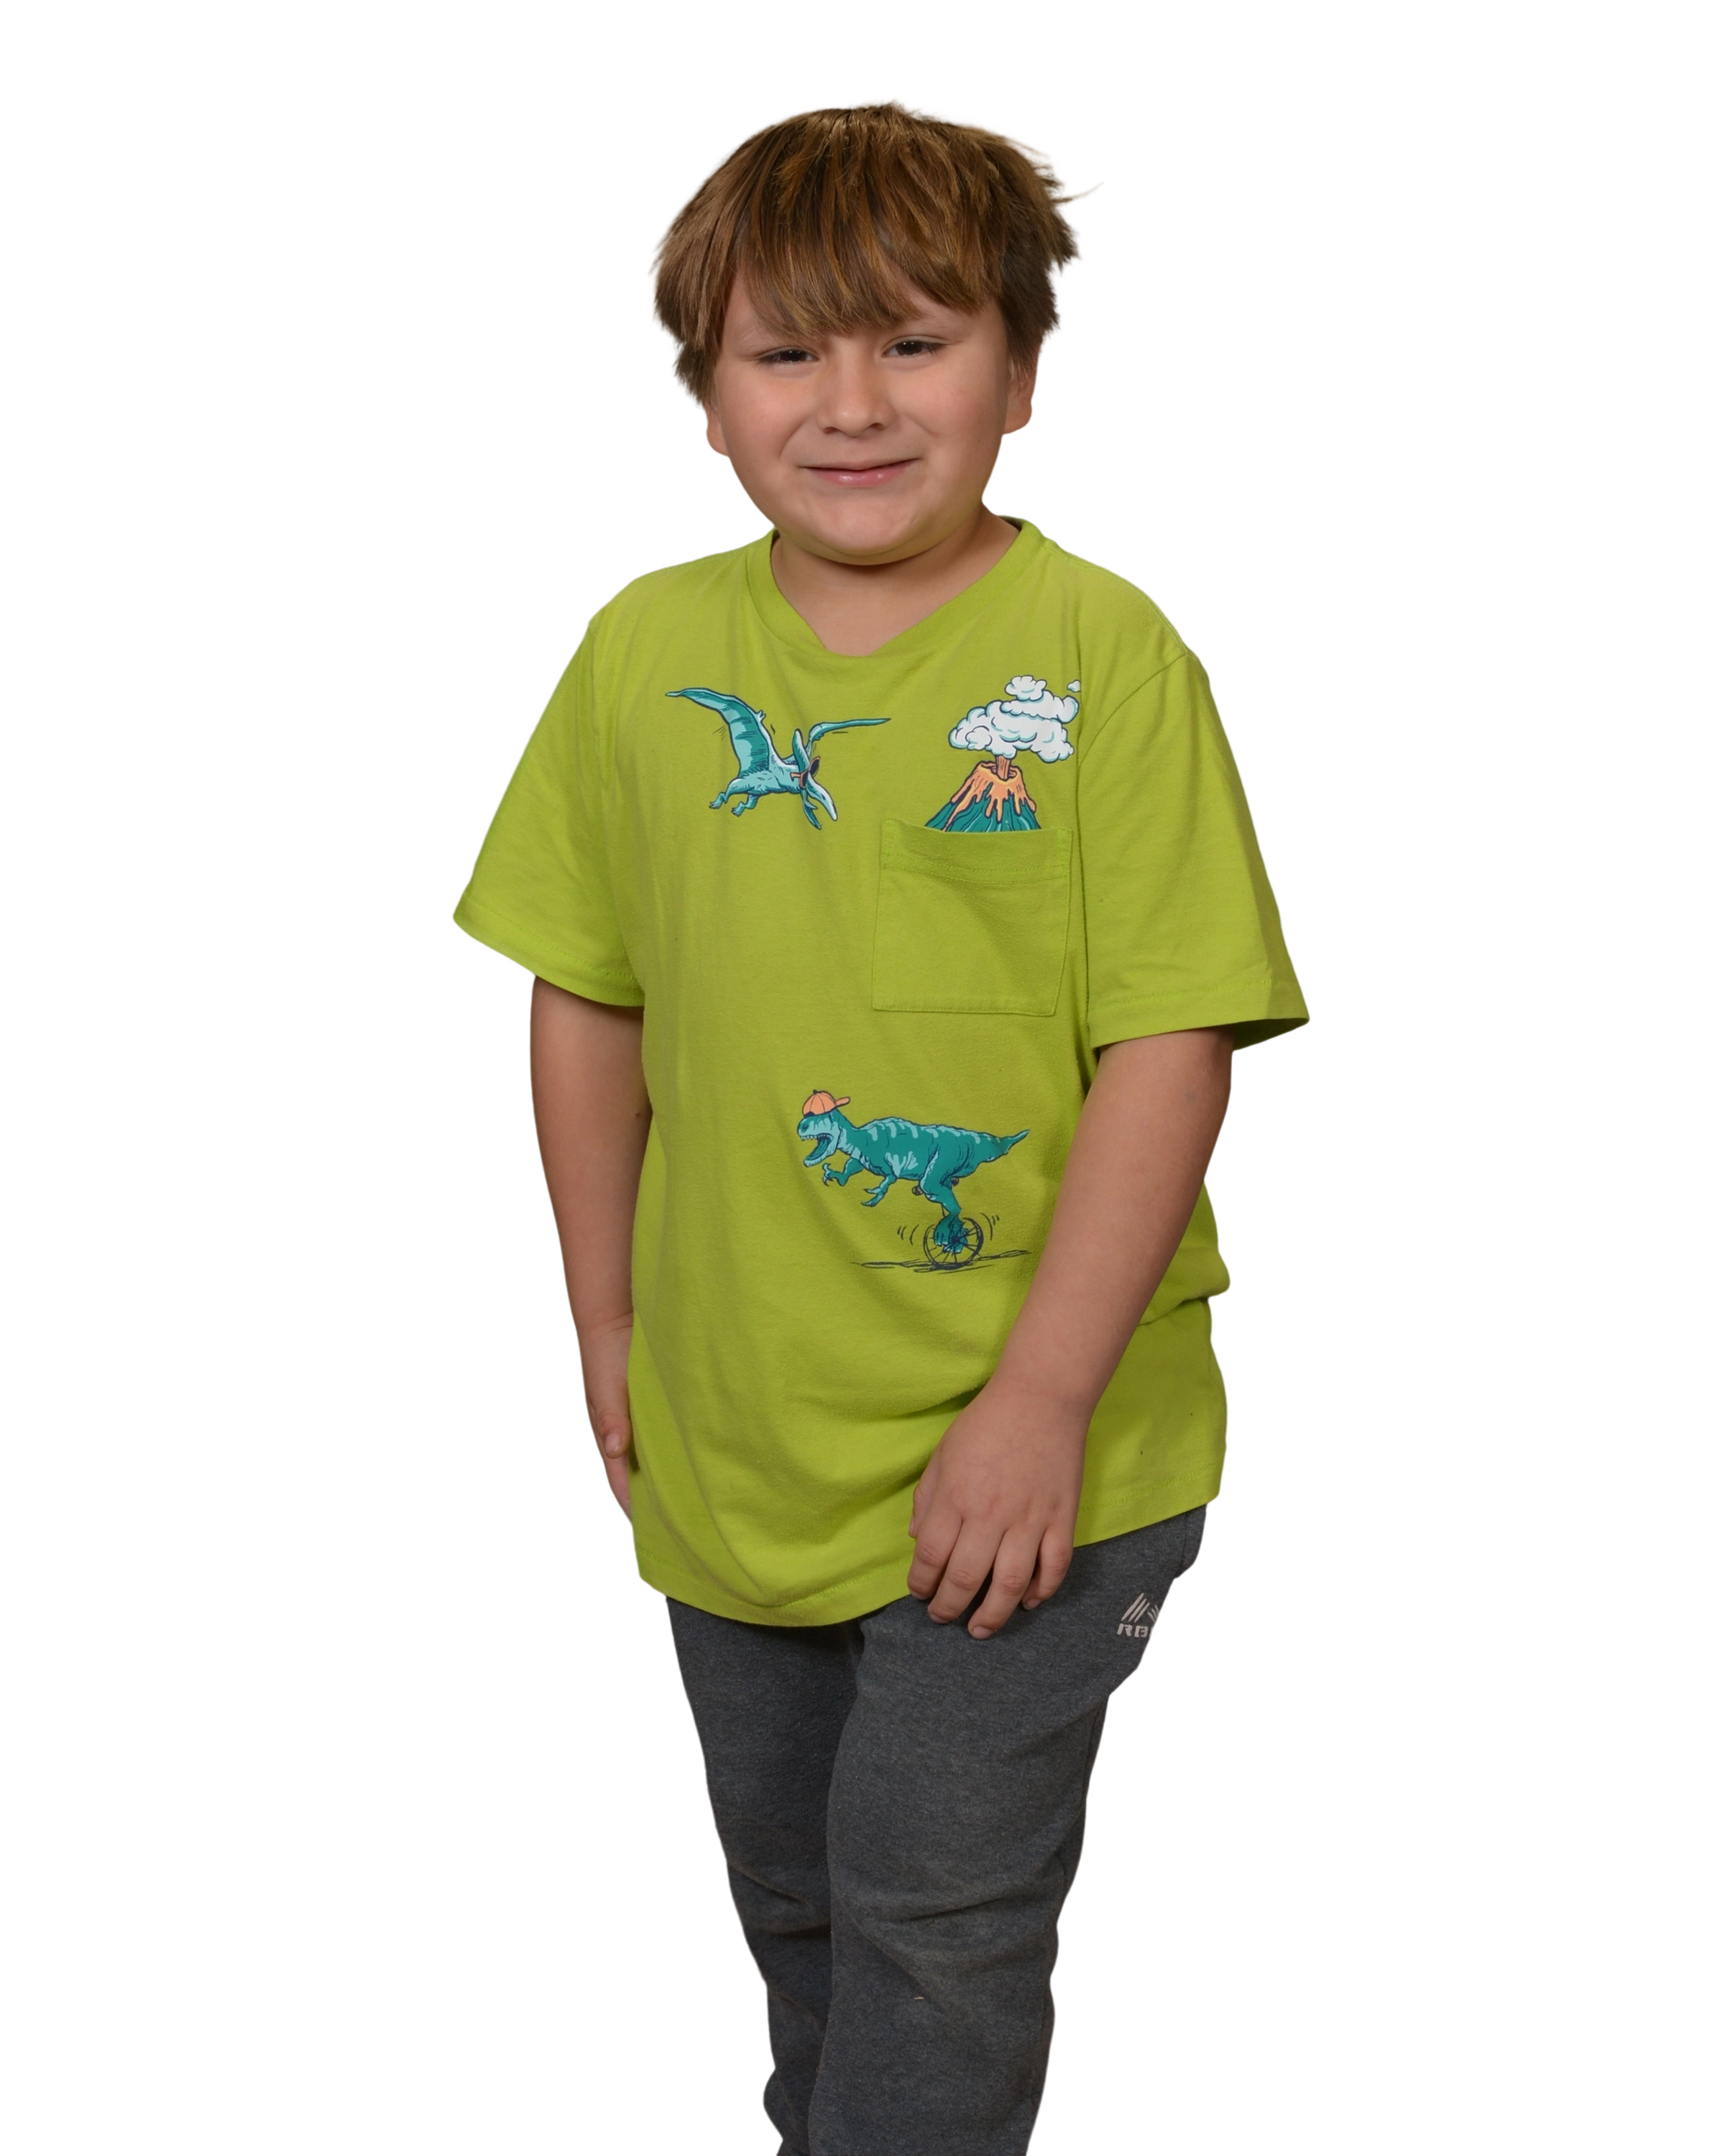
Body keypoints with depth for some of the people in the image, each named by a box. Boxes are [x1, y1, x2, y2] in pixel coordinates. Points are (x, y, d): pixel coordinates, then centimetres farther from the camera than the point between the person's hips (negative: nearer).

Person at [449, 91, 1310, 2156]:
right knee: (792, 1891, 21)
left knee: (938, 1906, 1)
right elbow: (582, 1001, 8)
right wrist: (606, 1326, 9)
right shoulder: (644, 648, -2)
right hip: (733, 1436, 5)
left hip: (1032, 1452, -4)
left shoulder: (1102, 647, -14)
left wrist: (1039, 1400, -18)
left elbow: (1173, 1042, -16)